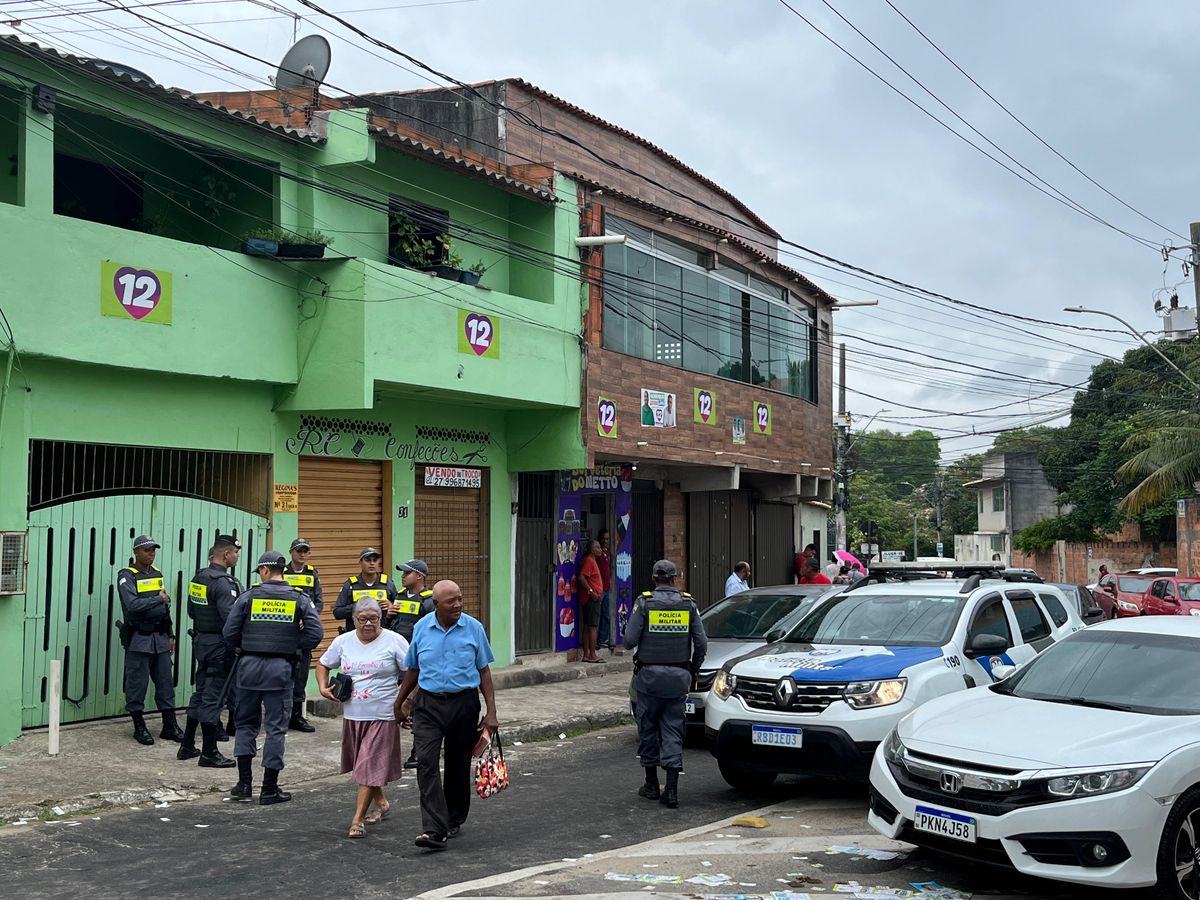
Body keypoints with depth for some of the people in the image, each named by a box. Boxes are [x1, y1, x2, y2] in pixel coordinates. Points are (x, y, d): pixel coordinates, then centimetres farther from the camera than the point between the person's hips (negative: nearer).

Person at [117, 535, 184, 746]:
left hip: (160, 637, 6)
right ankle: (139, 727, 11)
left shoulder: (157, 574, 14)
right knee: (137, 683, 0)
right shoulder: (127, 576, -7)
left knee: (165, 682, 7)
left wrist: (170, 634, 17)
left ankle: (170, 726, 13)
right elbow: (133, 605, -23)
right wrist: (158, 599, -12)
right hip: (138, 639, -6)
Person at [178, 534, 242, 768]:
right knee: (213, 696, -3)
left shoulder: (198, 578, 10)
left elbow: (191, 611, 19)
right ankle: (209, 753, 2)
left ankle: (187, 746, 24)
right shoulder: (222, 582, -19)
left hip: (200, 641, 9)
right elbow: (231, 618, -26)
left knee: (200, 693, 17)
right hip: (219, 645, -9)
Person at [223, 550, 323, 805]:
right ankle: (269, 789, 9)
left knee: (246, 723, 15)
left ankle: (244, 784, 13)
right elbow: (315, 633, -8)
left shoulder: (249, 597, -1)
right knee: (276, 726, 6)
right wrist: (293, 646, 7)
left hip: (250, 666, 1)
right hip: (280, 668, -1)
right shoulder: (299, 599, 0)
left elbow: (229, 632, -2)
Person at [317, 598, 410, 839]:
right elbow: (323, 664, 20)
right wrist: (323, 687, 3)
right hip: (352, 714, 5)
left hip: (382, 715, -5)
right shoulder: (343, 642, 6)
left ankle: (358, 819, -3)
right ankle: (381, 803, 37)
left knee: (370, 766, -7)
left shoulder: (394, 641, -6)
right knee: (361, 764, 17)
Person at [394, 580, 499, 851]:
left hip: (463, 704, 0)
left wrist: (491, 712, -4)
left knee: (458, 766, 11)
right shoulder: (421, 628, 0)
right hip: (428, 704, 1)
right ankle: (435, 830, -18)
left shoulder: (473, 628, -4)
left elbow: (484, 671, 1)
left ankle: (454, 821, 31)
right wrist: (400, 703, 19)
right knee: (426, 763, -14)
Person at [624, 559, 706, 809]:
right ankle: (671, 790, -4)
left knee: (648, 727, 11)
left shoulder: (644, 602, -6)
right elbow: (701, 644, 1)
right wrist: (692, 671, 15)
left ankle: (651, 785, 19)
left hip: (649, 675, -2)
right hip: (678, 676, 2)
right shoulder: (688, 604, 1)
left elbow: (630, 640, -9)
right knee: (673, 730, 4)